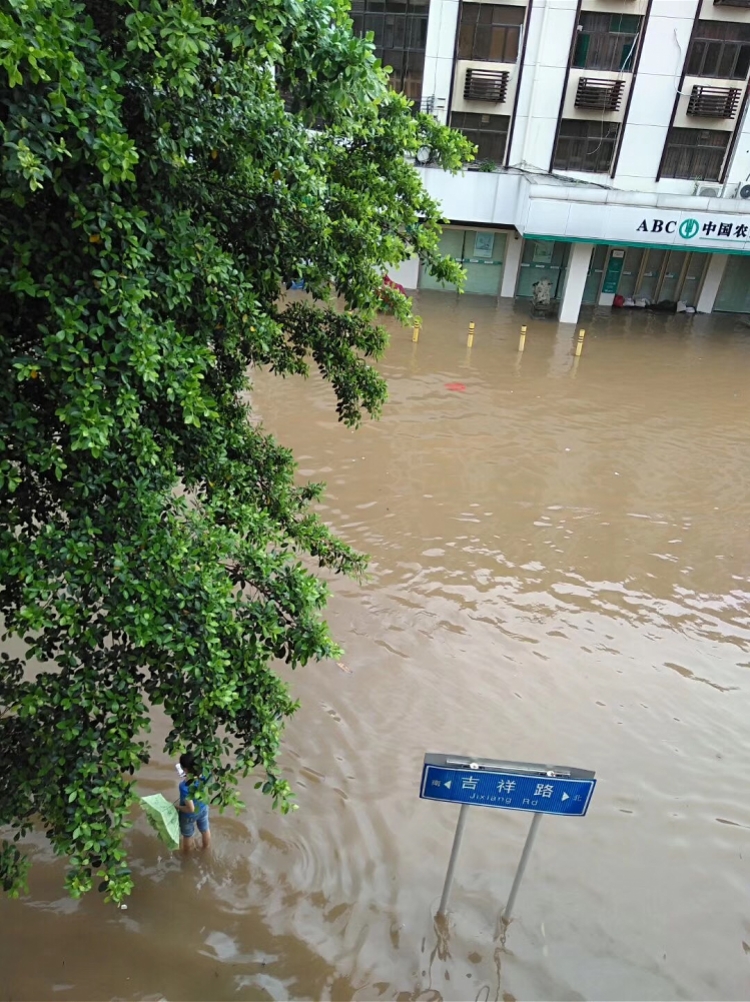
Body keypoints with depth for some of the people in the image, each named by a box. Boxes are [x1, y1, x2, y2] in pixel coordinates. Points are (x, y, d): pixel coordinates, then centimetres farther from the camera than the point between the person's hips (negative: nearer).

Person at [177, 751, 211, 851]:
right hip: (203, 808, 4)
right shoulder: (204, 775, -27)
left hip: (189, 815, -4)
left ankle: (185, 853, 57)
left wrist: (177, 807, -15)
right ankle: (206, 848, 59)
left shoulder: (185, 787, -43)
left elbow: (190, 809, -31)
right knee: (205, 830, 32)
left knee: (187, 835, 29)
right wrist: (189, 777, -1)